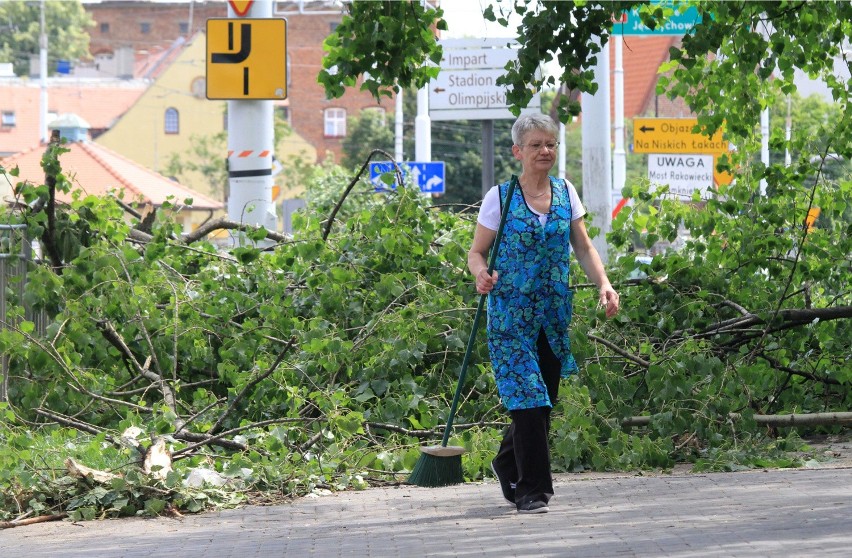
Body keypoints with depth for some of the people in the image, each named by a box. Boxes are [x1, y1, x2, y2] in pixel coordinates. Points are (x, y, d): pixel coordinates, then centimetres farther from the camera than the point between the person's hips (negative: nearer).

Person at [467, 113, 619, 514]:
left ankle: (508, 464, 34)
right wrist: (481, 275, -25)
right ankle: (532, 491, -6)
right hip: (512, 313, -5)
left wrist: (603, 284, -6)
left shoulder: (565, 193, 8)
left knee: (544, 401, 10)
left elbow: (583, 247, 10)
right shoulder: (500, 197, -4)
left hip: (554, 314, 5)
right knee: (528, 397, -12)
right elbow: (476, 252, -2)